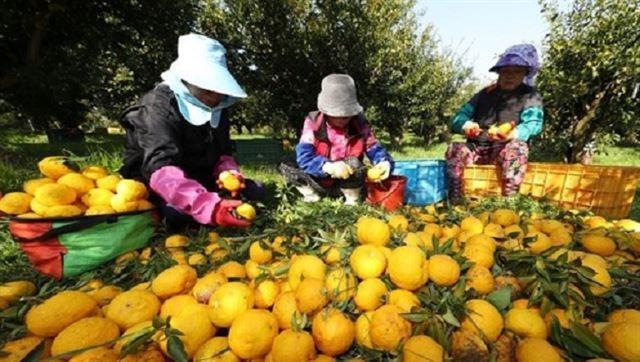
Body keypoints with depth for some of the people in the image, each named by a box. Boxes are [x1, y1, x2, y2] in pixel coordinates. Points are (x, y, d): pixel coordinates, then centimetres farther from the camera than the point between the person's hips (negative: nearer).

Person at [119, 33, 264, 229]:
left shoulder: (217, 108, -2)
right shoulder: (158, 107, -25)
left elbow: (222, 153, 2)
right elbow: (161, 170, -40)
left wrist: (229, 172, -25)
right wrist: (209, 206, -58)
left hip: (199, 178, 6)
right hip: (153, 183, -5)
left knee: (255, 191, -4)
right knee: (179, 212, -37)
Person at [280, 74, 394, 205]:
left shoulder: (359, 124, -9)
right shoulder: (313, 122, -14)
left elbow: (375, 149, -4)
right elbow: (304, 156, -26)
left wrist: (385, 162, -28)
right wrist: (328, 166, -45)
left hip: (347, 182, 0)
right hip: (319, 182, 1)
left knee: (354, 163, -33)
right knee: (285, 167, -18)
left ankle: (352, 201, -6)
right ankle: (312, 196, 3)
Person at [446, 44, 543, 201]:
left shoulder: (530, 96, 9)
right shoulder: (485, 93, 16)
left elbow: (533, 123, -10)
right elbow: (458, 117, 6)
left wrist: (512, 134, -34)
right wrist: (466, 126, -20)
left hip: (506, 149, -1)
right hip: (477, 148, 2)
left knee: (518, 147, -35)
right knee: (455, 149, -28)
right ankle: (454, 198, -31)